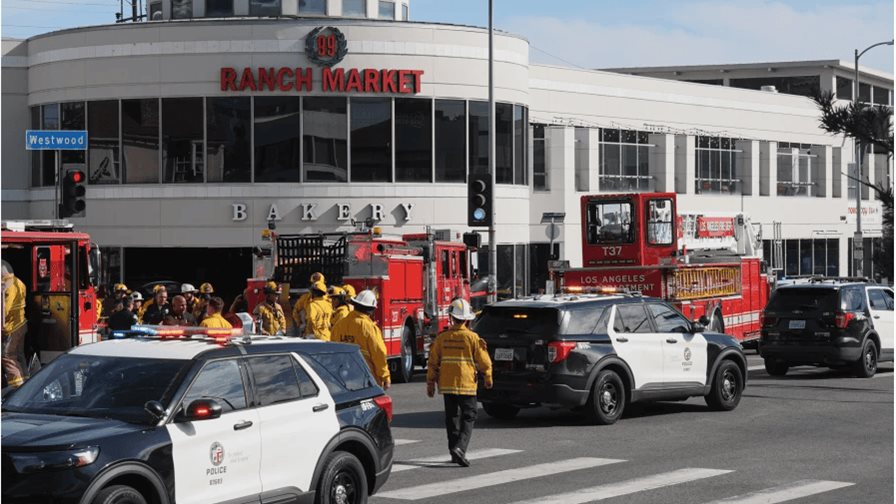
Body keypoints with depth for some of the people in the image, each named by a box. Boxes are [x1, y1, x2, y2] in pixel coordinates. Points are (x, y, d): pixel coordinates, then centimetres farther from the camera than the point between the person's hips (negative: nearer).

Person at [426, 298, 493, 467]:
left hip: (446, 385, 3)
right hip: (467, 384, -3)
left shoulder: (442, 337, -1)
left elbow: (433, 363, 3)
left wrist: (430, 383, 13)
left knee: (452, 417, 14)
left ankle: (455, 452, 17)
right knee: (468, 417, 2)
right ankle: (460, 447, -18)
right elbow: (484, 362, -4)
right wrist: (488, 379, 12)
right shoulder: (472, 338, -8)